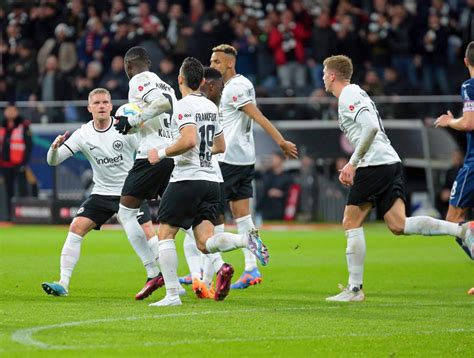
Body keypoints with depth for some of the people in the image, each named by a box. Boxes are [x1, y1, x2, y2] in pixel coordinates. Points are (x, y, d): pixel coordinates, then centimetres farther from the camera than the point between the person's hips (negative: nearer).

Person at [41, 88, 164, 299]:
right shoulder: (83, 134, -3)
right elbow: (53, 161, -5)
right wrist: (55, 147, -28)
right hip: (102, 193, 3)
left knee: (145, 232, -19)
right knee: (76, 227, -12)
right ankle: (63, 284, -10)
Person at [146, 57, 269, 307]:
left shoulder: (184, 105, -10)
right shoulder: (211, 106, 15)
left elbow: (189, 140, -24)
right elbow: (220, 146, 24)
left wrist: (162, 153, -12)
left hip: (187, 178, -7)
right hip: (211, 180, 7)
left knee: (165, 234, 4)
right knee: (205, 242, 2)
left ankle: (172, 294, -2)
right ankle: (246, 239, -25)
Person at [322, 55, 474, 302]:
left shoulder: (348, 96, -6)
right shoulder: (356, 93, 25)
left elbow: (371, 127, -20)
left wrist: (352, 162, -16)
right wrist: (352, 167, 23)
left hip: (374, 165, -9)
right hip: (391, 162, 9)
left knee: (351, 223, 1)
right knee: (398, 225, -2)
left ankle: (354, 288, 1)